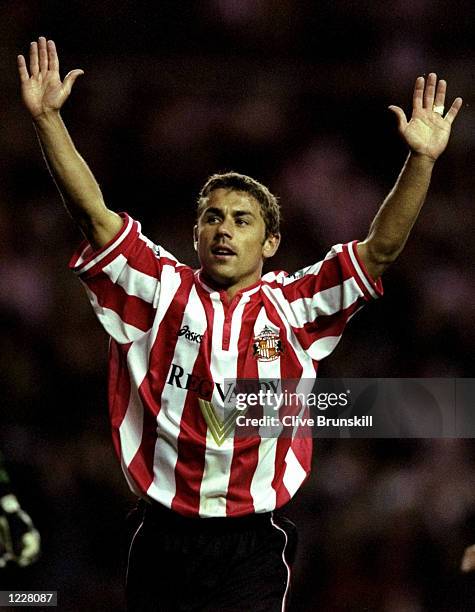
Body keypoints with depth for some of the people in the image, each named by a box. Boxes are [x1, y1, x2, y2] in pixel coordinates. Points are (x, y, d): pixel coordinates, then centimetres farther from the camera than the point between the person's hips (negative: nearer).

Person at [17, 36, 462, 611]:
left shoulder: (293, 305, 3)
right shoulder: (163, 291, 5)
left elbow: (380, 247, -4)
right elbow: (94, 215, -2)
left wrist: (421, 159, -16)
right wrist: (46, 118, -11)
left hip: (254, 547, -1)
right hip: (162, 537, 1)